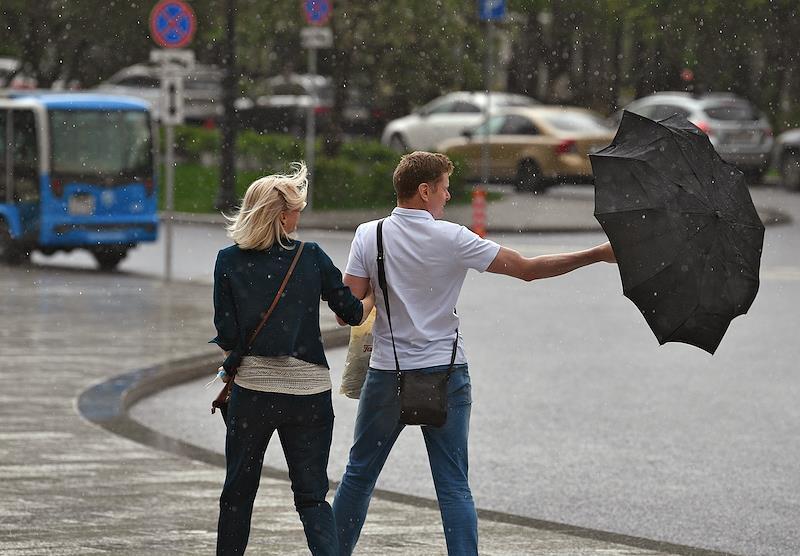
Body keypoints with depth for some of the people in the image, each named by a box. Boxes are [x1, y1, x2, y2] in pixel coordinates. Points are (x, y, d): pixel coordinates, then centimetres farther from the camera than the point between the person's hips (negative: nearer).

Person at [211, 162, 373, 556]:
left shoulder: (229, 261, -2)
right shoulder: (312, 258, -3)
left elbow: (226, 337, -4)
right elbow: (352, 313, 6)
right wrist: (373, 297, 27)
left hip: (251, 389, 0)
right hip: (309, 389, 0)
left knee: (238, 491, 14)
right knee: (311, 496, 5)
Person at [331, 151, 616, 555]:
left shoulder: (369, 236, -5)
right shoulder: (452, 239, -9)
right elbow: (527, 269, -6)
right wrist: (598, 255, 2)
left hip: (387, 373, 1)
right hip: (445, 373, -1)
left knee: (360, 473, 15)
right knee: (453, 485, 2)